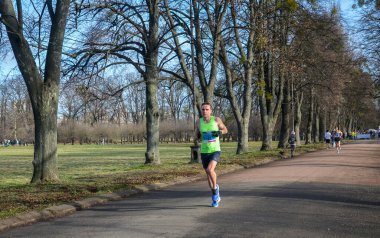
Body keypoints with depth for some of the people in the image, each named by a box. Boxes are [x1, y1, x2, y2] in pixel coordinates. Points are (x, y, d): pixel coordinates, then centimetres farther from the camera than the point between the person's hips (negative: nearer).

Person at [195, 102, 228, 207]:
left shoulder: (216, 119, -6)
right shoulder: (198, 122, 0)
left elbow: (225, 130, 8)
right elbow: (196, 136, 12)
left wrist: (219, 132, -13)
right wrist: (198, 136, -12)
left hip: (215, 151, -3)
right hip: (204, 152, 3)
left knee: (210, 170, -26)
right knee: (208, 174, 10)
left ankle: (215, 187, 4)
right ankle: (215, 197, 29)